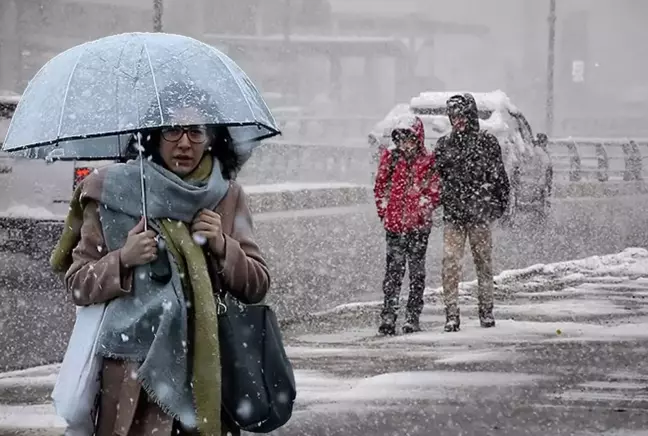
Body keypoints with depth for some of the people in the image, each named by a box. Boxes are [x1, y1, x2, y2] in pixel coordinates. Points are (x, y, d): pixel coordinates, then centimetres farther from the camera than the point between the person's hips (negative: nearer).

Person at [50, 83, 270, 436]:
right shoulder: (113, 191, 3)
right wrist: (123, 260, -13)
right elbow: (77, 284, 3)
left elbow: (258, 287, 10)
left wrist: (223, 247, -7)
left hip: (208, 370, 2)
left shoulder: (228, 197, 10)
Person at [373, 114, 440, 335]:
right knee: (394, 269, -5)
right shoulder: (390, 157, 7)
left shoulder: (428, 161, 2)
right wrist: (384, 212, 6)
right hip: (394, 223, 0)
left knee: (417, 271, 5)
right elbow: (380, 186, 12)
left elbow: (434, 191, 3)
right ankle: (388, 317, -6)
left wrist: (423, 209, -7)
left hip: (419, 224, 0)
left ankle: (413, 317, 11)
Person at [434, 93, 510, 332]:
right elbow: (435, 176, 15)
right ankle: (452, 314, -6)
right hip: (452, 214, 2)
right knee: (450, 263, -8)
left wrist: (502, 205, 2)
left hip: (479, 213, -2)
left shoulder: (487, 142, 1)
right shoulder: (444, 144, 9)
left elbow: (500, 176, 4)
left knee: (484, 262, 7)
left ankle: (486, 311, 18)